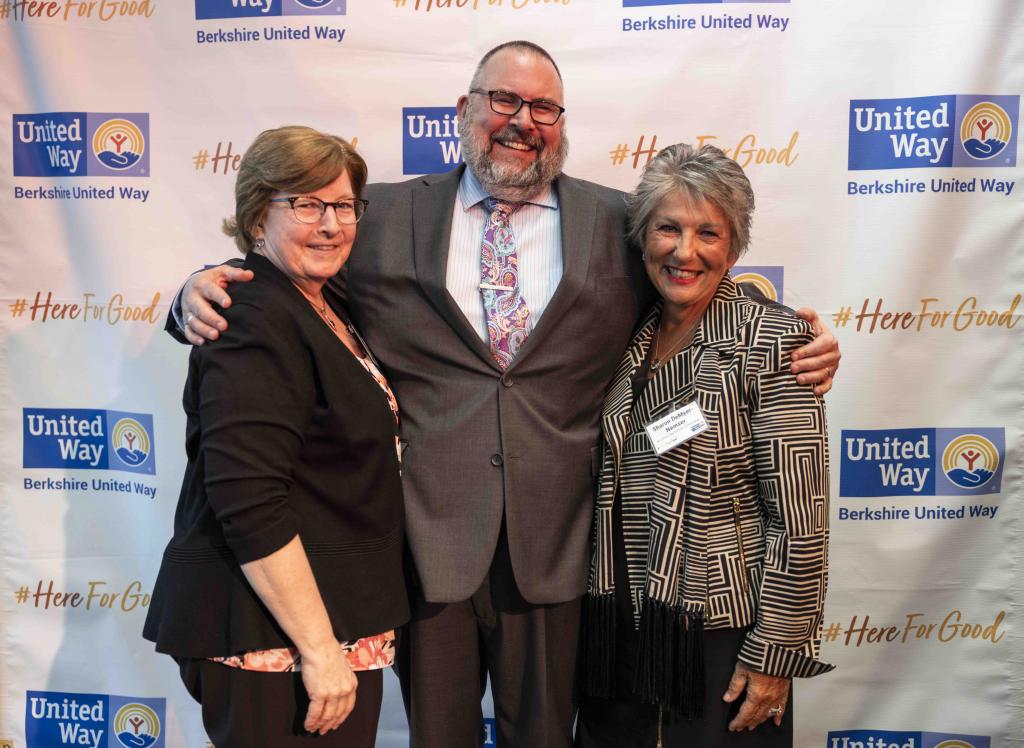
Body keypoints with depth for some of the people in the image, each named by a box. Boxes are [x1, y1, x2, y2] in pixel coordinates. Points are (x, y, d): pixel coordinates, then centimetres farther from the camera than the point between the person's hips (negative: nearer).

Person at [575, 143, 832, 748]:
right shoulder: (629, 341, 4)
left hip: (722, 638, -5)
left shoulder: (770, 342, -13)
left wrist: (776, 653, -13)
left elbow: (800, 518, -15)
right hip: (620, 631, 5)